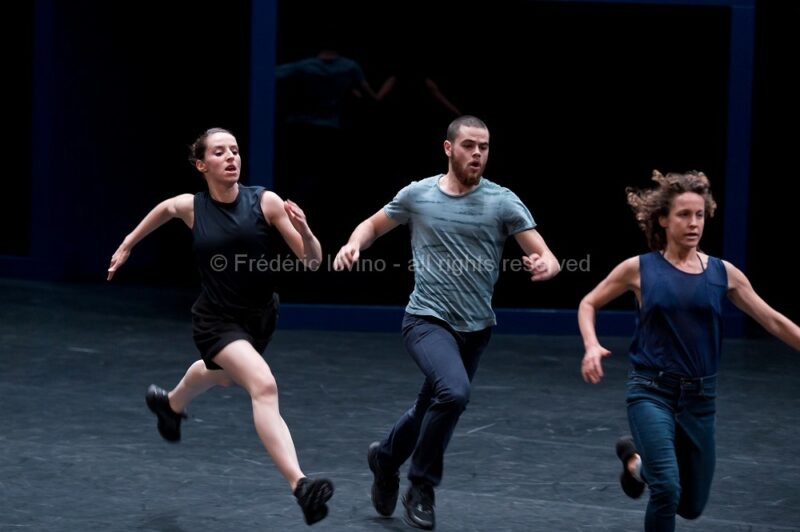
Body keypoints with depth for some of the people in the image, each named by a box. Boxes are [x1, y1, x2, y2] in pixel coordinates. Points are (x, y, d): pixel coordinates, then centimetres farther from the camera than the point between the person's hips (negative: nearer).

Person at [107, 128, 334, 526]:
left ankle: (170, 403, 70)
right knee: (263, 385, -30)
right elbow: (165, 208, 14)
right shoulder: (190, 207, -13)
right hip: (217, 320, -4)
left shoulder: (265, 202, -15)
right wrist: (128, 243, 22)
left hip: (260, 317, 4)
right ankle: (299, 485, -41)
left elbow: (312, 262, -15)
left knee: (220, 375, 33)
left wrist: (304, 230, -34)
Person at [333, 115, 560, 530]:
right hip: (428, 321, -3)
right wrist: (354, 244, -7)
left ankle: (386, 457, 50)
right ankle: (422, 486, -9)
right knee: (454, 391, -29)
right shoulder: (417, 195, -3)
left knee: (432, 409, 18)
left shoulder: (503, 202, -6)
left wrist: (544, 265, -35)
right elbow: (374, 225, 15)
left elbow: (546, 257, -10)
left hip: (476, 328, 3)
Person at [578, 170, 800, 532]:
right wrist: (592, 346, -10)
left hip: (700, 397, 3)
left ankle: (637, 460, 41)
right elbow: (588, 304, 8)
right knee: (667, 489, -23)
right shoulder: (640, 269, -4)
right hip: (652, 392, -3)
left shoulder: (723, 273, 1)